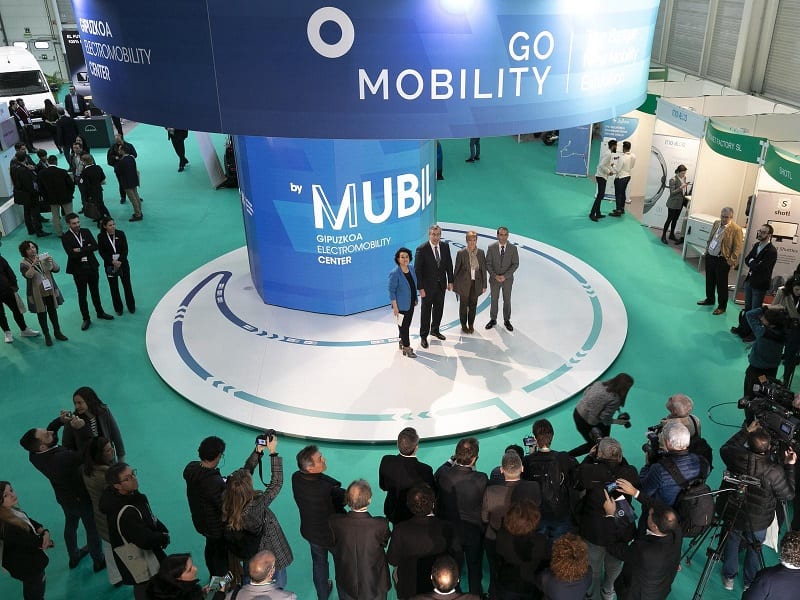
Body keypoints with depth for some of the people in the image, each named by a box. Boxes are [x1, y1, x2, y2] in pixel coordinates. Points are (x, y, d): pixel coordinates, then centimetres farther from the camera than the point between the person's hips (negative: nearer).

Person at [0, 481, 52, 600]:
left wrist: (44, 532, -17)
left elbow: (29, 521, 2)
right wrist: (47, 541, -9)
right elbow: (28, 540, -28)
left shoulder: (13, 510, -10)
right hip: (26, 566, -8)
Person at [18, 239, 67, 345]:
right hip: (37, 295, -3)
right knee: (42, 314, 7)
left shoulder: (43, 258, 2)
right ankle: (47, 336, 19)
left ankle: (57, 332, 27)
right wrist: (33, 264, -38)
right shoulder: (24, 264, -8)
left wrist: (51, 262, -22)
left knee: (53, 312, 13)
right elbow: (28, 275, -26)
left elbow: (57, 269, -3)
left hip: (50, 291, 3)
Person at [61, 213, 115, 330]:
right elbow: (72, 254, -22)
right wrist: (87, 249, -15)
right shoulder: (66, 238, -12)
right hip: (78, 269, -4)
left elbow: (95, 246, -11)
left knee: (95, 291, 19)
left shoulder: (86, 232, 0)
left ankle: (100, 312, 36)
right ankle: (86, 319, 18)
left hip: (92, 266, 4)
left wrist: (81, 250, -20)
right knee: (82, 295, 7)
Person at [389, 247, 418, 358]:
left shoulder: (411, 268, 0)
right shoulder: (395, 273, -21)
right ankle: (406, 348, 13)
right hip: (402, 305, -7)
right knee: (403, 325, 3)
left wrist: (415, 299, 15)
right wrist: (395, 307, -18)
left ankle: (402, 342, 39)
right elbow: (392, 291, -17)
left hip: (411, 304, 7)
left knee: (407, 324, 19)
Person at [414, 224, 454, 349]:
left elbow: (449, 264, 6)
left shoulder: (445, 246, -3)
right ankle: (423, 336, 17)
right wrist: (420, 288, -18)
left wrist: (450, 281, 5)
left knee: (439, 309, 17)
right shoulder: (422, 249, -18)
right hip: (428, 286, -5)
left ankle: (435, 330, 36)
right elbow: (417, 270, -16)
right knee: (426, 311, 5)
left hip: (441, 285, 5)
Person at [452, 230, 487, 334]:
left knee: (473, 305, 11)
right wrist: (454, 284, 0)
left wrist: (484, 285, 3)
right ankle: (464, 325, 26)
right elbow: (456, 269, -3)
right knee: (463, 305, 9)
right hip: (464, 283, -2)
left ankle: (471, 324, 29)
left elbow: (483, 269, 3)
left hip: (476, 283, 3)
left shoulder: (481, 253, -1)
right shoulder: (461, 253, -9)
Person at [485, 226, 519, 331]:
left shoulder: (513, 248, -8)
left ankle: (507, 320, 24)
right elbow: (488, 264, -5)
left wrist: (505, 276, -18)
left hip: (507, 279, 0)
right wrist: (495, 276, -17)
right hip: (494, 279, 0)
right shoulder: (491, 248, -7)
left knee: (507, 300, 11)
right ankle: (493, 319, 25)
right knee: (494, 300, 11)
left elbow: (515, 264, -8)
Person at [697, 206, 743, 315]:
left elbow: (737, 248, -14)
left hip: (722, 260, -6)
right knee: (709, 280, 20)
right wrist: (707, 250, 15)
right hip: (710, 256, 7)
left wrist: (731, 262, -16)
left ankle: (722, 306, 16)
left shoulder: (736, 229, -15)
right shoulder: (716, 223, 5)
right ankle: (710, 299, 40)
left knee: (721, 284, 3)